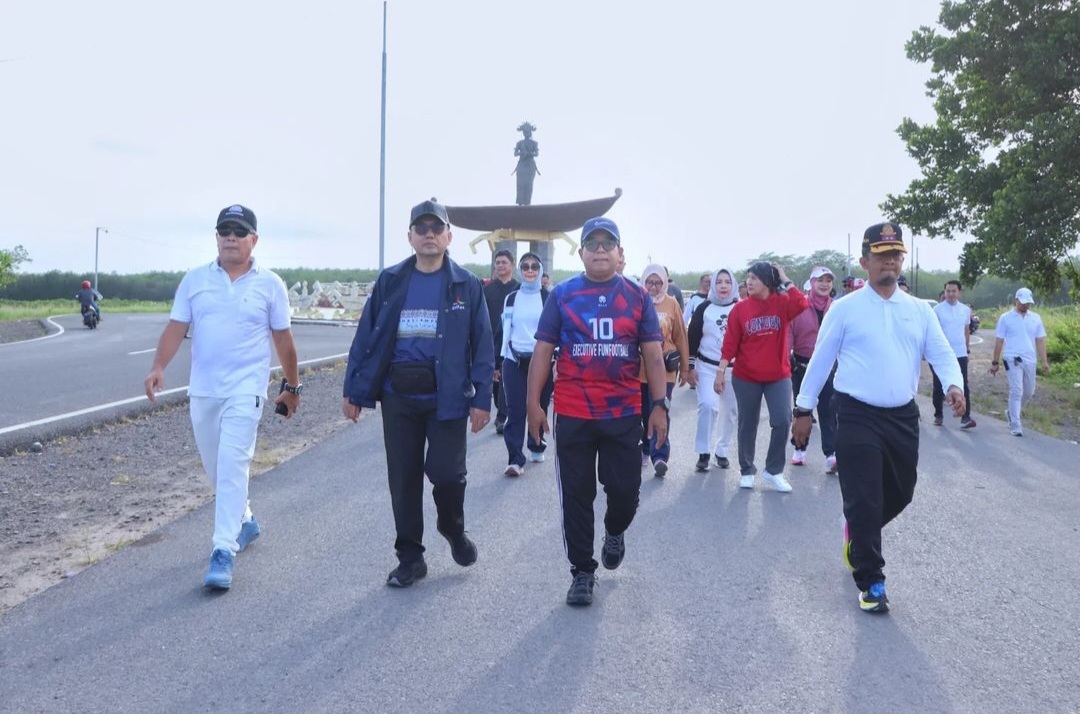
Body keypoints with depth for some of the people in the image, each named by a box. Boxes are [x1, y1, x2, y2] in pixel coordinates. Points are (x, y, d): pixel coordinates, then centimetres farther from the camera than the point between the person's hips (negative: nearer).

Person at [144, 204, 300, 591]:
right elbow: (176, 328, 3)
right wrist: (159, 367, -13)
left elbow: (283, 340, 5)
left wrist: (292, 386, 10)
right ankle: (244, 521, 36)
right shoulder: (195, 280, 6)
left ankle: (223, 551, -12)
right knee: (215, 467, 14)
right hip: (202, 389, 4)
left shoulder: (270, 284, 0)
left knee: (232, 465, -13)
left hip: (245, 389, -4)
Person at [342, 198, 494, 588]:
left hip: (447, 396, -2)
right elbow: (366, 337, 6)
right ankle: (410, 557, 22)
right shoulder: (390, 281, 6)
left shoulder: (466, 285, 1)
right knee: (403, 479, 8)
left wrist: (481, 398, -7)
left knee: (446, 473, -6)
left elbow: (482, 345, -1)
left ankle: (453, 528, 28)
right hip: (398, 396, 2)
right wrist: (354, 390, 2)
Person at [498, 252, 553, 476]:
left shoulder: (549, 298, 2)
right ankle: (515, 459, -8)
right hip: (515, 360, 1)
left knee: (539, 408, 8)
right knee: (515, 410, -7)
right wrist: (501, 359, 10)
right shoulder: (511, 299, 9)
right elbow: (505, 330, 13)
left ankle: (536, 447, 30)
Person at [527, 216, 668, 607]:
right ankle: (582, 572, 20)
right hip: (572, 414, 0)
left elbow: (653, 355, 4)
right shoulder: (562, 294, 2)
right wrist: (533, 403, -2)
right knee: (576, 496, 5)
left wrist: (660, 405, -3)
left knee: (625, 490, 5)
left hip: (624, 413, 1)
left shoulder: (637, 296, 4)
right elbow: (543, 351, 3)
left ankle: (615, 531, 39)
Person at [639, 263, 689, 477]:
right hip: (639, 369, 1)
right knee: (644, 413, 13)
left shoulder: (672, 304, 0)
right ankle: (646, 449, 28)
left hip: (664, 370, -1)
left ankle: (660, 457, -9)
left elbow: (681, 337, 5)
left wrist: (684, 367, 9)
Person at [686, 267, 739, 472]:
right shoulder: (704, 308, -2)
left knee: (731, 411, 8)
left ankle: (722, 450, 24)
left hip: (734, 369, 3)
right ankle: (703, 452, -7)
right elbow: (692, 338, -1)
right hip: (708, 367, -2)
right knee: (708, 405, -18)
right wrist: (690, 367, -5)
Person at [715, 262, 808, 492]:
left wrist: (785, 280, -15)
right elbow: (730, 343, -5)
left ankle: (773, 470, 9)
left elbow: (801, 303, -25)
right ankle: (747, 471, 24)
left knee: (782, 421, -9)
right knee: (748, 425, 9)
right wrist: (721, 371, -9)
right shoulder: (740, 308, -4)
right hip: (746, 377, 0)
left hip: (778, 376, 0)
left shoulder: (781, 303, -3)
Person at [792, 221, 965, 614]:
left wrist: (953, 385, -18)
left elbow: (941, 353, 4)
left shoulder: (920, 310, 8)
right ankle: (870, 582, 11)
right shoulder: (844, 309, -3)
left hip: (903, 417, 5)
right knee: (864, 501, -3)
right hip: (857, 417, -4)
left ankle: (858, 531, 46)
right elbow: (820, 360, 0)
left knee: (900, 494, 16)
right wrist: (804, 409, 1)